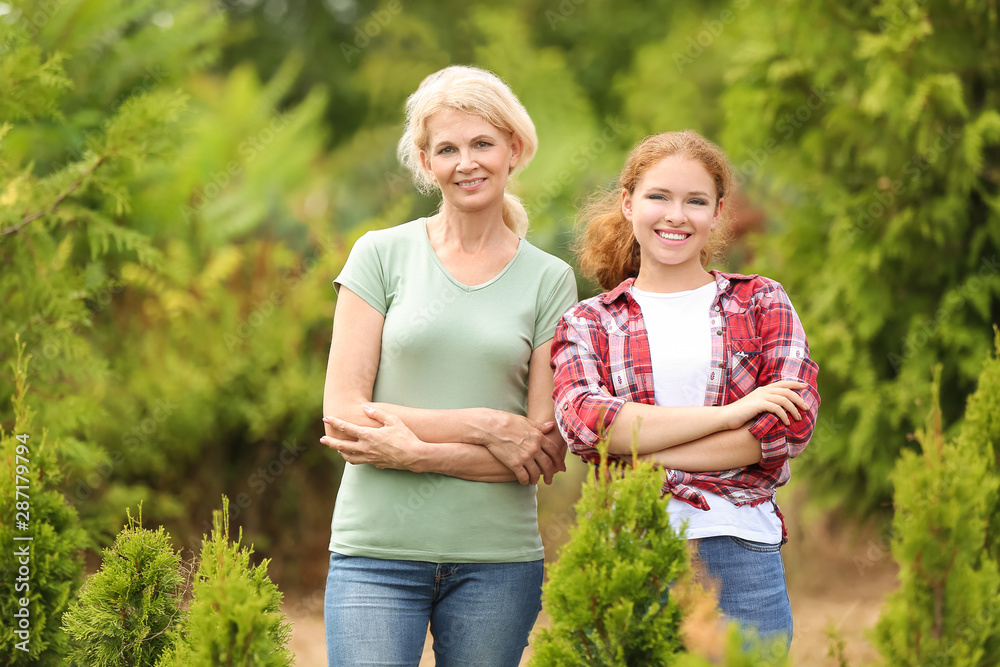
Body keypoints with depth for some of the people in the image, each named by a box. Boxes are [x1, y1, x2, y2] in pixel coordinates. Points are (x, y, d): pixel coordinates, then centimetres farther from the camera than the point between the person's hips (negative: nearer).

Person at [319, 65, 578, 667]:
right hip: (379, 549, -1)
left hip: (499, 556, 1)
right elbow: (341, 414, -4)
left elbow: (547, 451, -1)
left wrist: (412, 451, -12)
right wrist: (485, 426, -11)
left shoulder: (550, 280, 6)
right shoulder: (383, 254, 4)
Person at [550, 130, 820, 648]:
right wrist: (727, 413, -13)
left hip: (741, 560, 0)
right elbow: (582, 423, -8)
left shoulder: (760, 303, 12)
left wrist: (647, 457, -8)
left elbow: (793, 425, -2)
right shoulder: (587, 324, 11)